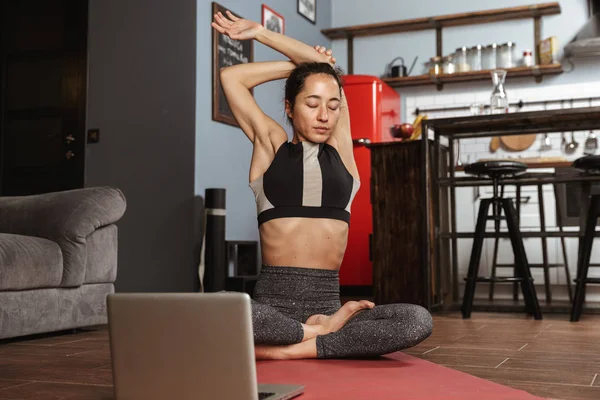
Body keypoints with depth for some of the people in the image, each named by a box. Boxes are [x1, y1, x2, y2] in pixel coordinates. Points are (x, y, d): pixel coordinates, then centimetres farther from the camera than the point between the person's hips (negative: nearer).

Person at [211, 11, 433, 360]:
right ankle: (322, 331, -16)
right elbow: (232, 77, 8)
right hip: (274, 300, -2)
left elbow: (327, 65, 15)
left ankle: (290, 349, -23)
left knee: (420, 321, -25)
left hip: (328, 302, 2)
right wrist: (298, 65, 15)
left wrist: (260, 32, 23)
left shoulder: (340, 150, 13)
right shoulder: (271, 145, 10)